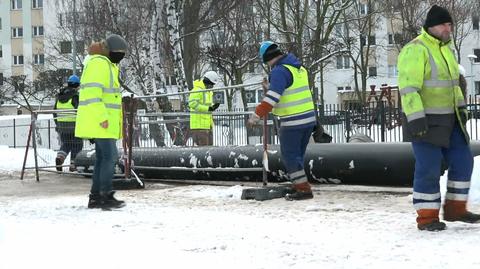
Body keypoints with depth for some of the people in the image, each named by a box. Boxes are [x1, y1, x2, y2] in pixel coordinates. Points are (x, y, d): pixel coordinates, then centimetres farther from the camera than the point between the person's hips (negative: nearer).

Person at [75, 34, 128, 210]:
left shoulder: (107, 65, 20)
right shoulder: (99, 63, -13)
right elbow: (93, 92, -22)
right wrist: (102, 117, -25)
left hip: (102, 122, 11)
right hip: (101, 121, -11)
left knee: (102, 157, 11)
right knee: (109, 156, -11)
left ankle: (95, 197, 15)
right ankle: (106, 197, -9)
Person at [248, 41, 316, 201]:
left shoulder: (280, 71, -14)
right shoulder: (299, 68, 14)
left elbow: (273, 97, -24)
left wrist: (257, 115, -24)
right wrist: (269, 88, 29)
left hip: (293, 122, -9)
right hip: (309, 118, 9)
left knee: (290, 155, 0)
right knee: (298, 154, 18)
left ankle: (303, 189, -2)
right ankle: (299, 185, 24)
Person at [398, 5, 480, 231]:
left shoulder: (446, 49, 15)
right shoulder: (415, 51, -15)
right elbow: (408, 87, -21)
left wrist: (460, 107, 20)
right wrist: (415, 118, -27)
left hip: (447, 119, 9)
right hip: (425, 122, -9)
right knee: (428, 168, -6)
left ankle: (455, 209, 20)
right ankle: (426, 217, 5)